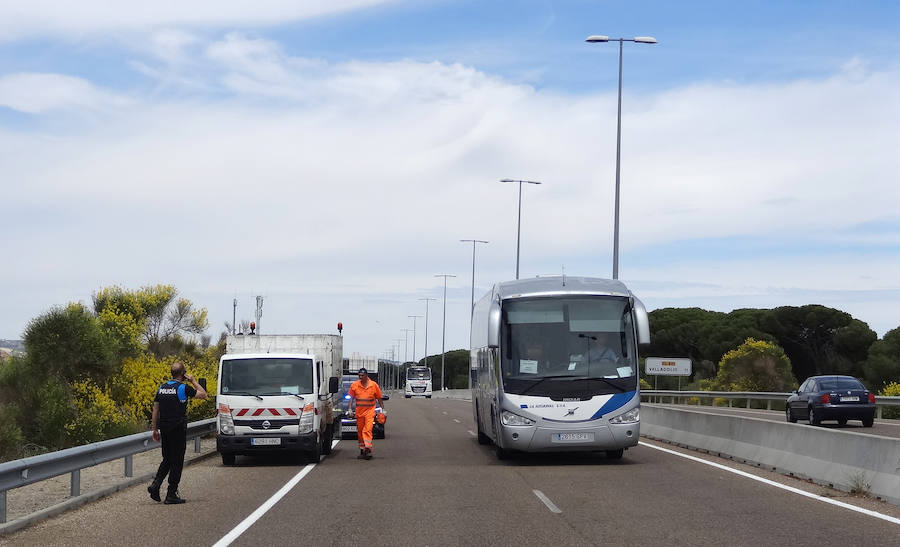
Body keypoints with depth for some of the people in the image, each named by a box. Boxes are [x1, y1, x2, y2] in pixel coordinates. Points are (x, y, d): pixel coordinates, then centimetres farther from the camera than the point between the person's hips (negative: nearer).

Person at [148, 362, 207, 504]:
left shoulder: (161, 388, 8)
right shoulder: (183, 388, -10)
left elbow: (155, 410, 11)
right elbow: (203, 394, -1)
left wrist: (155, 429, 17)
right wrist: (193, 381, 7)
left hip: (164, 428, 6)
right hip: (178, 429, -6)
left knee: (167, 459, 18)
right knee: (177, 461, 1)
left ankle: (155, 484, -2)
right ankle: (171, 494, 2)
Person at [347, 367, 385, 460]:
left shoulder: (374, 385, 1)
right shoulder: (354, 385, 4)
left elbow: (379, 398, 8)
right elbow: (352, 398, 9)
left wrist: (383, 409, 7)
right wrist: (350, 408, -1)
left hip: (369, 411, -3)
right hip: (359, 412, 3)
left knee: (368, 430, -15)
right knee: (360, 431, 7)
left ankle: (368, 450, -20)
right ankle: (362, 450, 16)